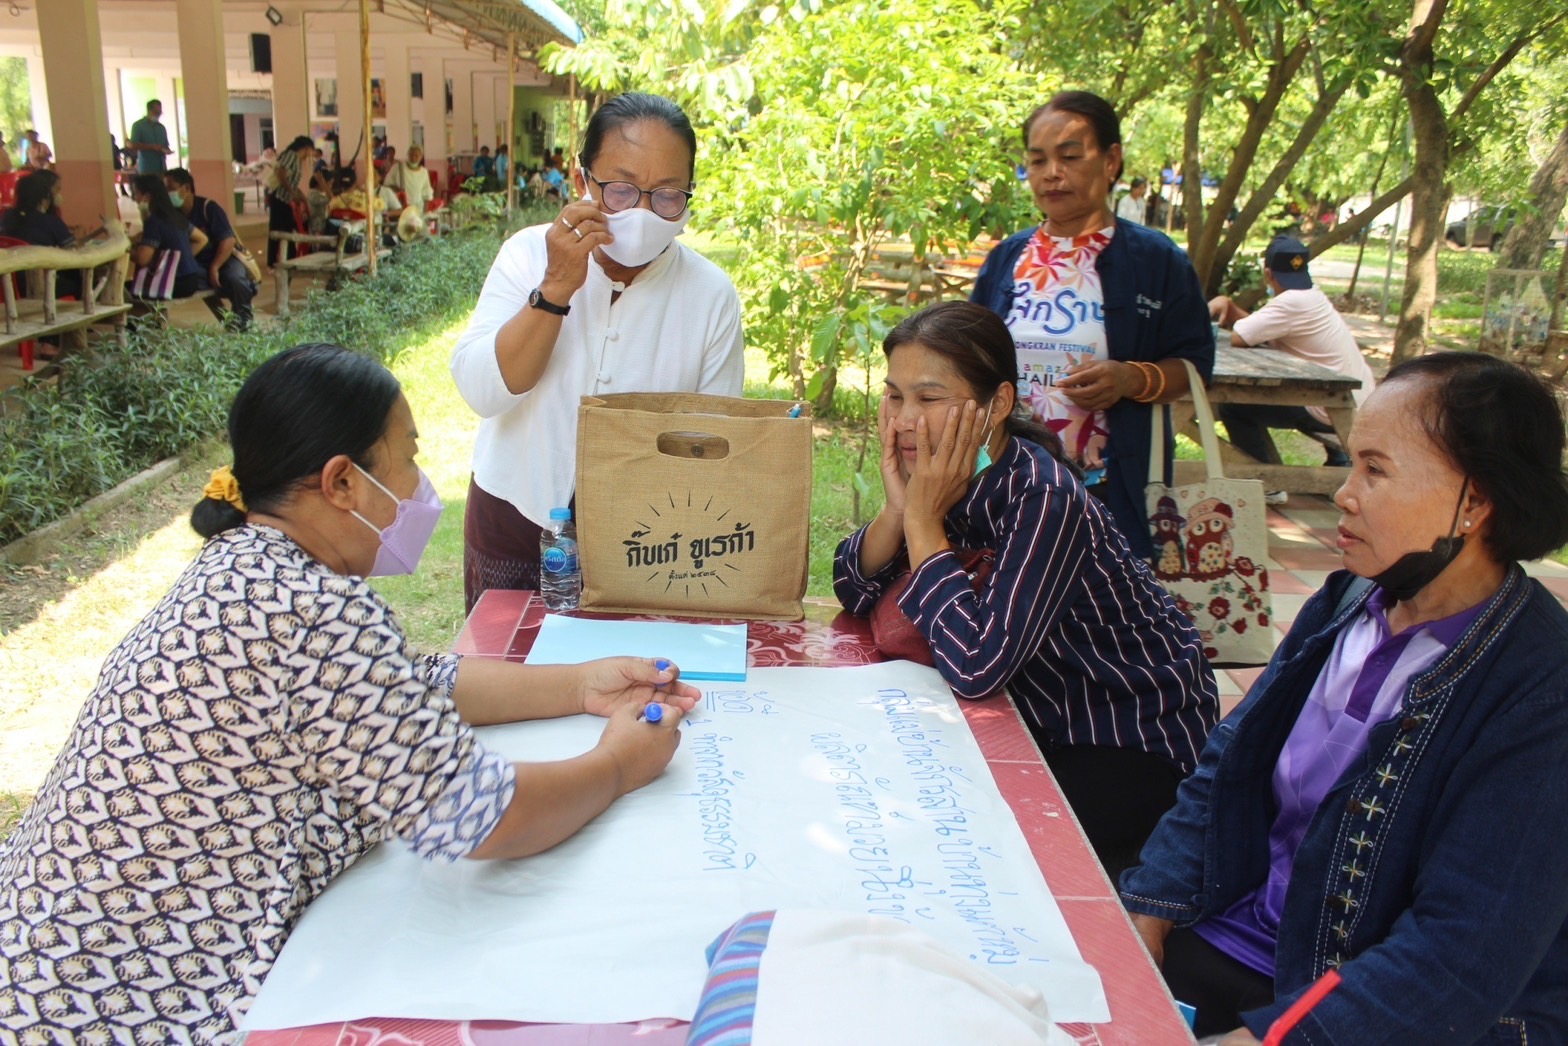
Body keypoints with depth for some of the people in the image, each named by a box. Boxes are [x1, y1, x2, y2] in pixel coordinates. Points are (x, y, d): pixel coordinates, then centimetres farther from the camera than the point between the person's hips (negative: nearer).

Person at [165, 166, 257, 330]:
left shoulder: (208, 207, -15)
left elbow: (228, 240, -22)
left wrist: (214, 268, -28)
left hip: (225, 259, -7)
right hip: (199, 265, 7)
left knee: (233, 277, -37)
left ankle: (243, 314, -8)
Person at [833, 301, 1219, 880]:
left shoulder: (1044, 497, -29)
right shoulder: (940, 472, -9)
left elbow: (975, 667, -35)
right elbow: (855, 594, -5)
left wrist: (922, 518, -29)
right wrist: (899, 507, -23)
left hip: (1138, 747, -7)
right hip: (1047, 714, 7)